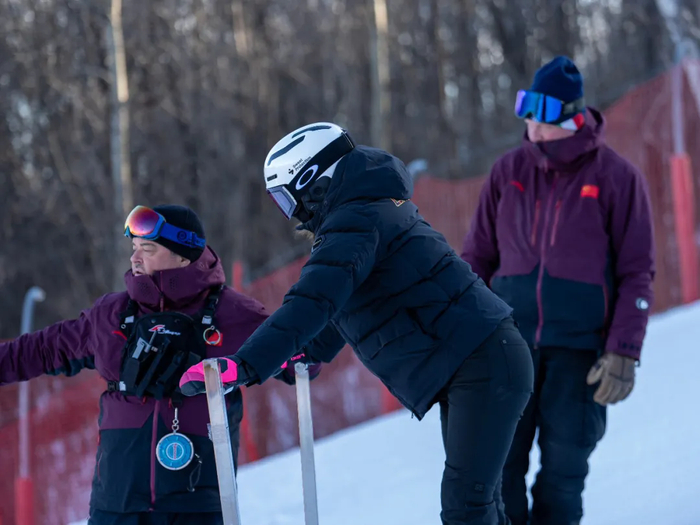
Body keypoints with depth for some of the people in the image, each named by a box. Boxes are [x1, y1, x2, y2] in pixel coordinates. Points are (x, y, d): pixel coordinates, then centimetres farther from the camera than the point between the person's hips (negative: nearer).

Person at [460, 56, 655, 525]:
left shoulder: (617, 177, -3)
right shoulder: (509, 171, 6)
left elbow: (637, 273, -3)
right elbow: (478, 256, 13)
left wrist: (623, 353, -10)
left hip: (579, 349, -2)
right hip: (510, 344, 3)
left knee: (564, 468, -1)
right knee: (499, 465, -2)